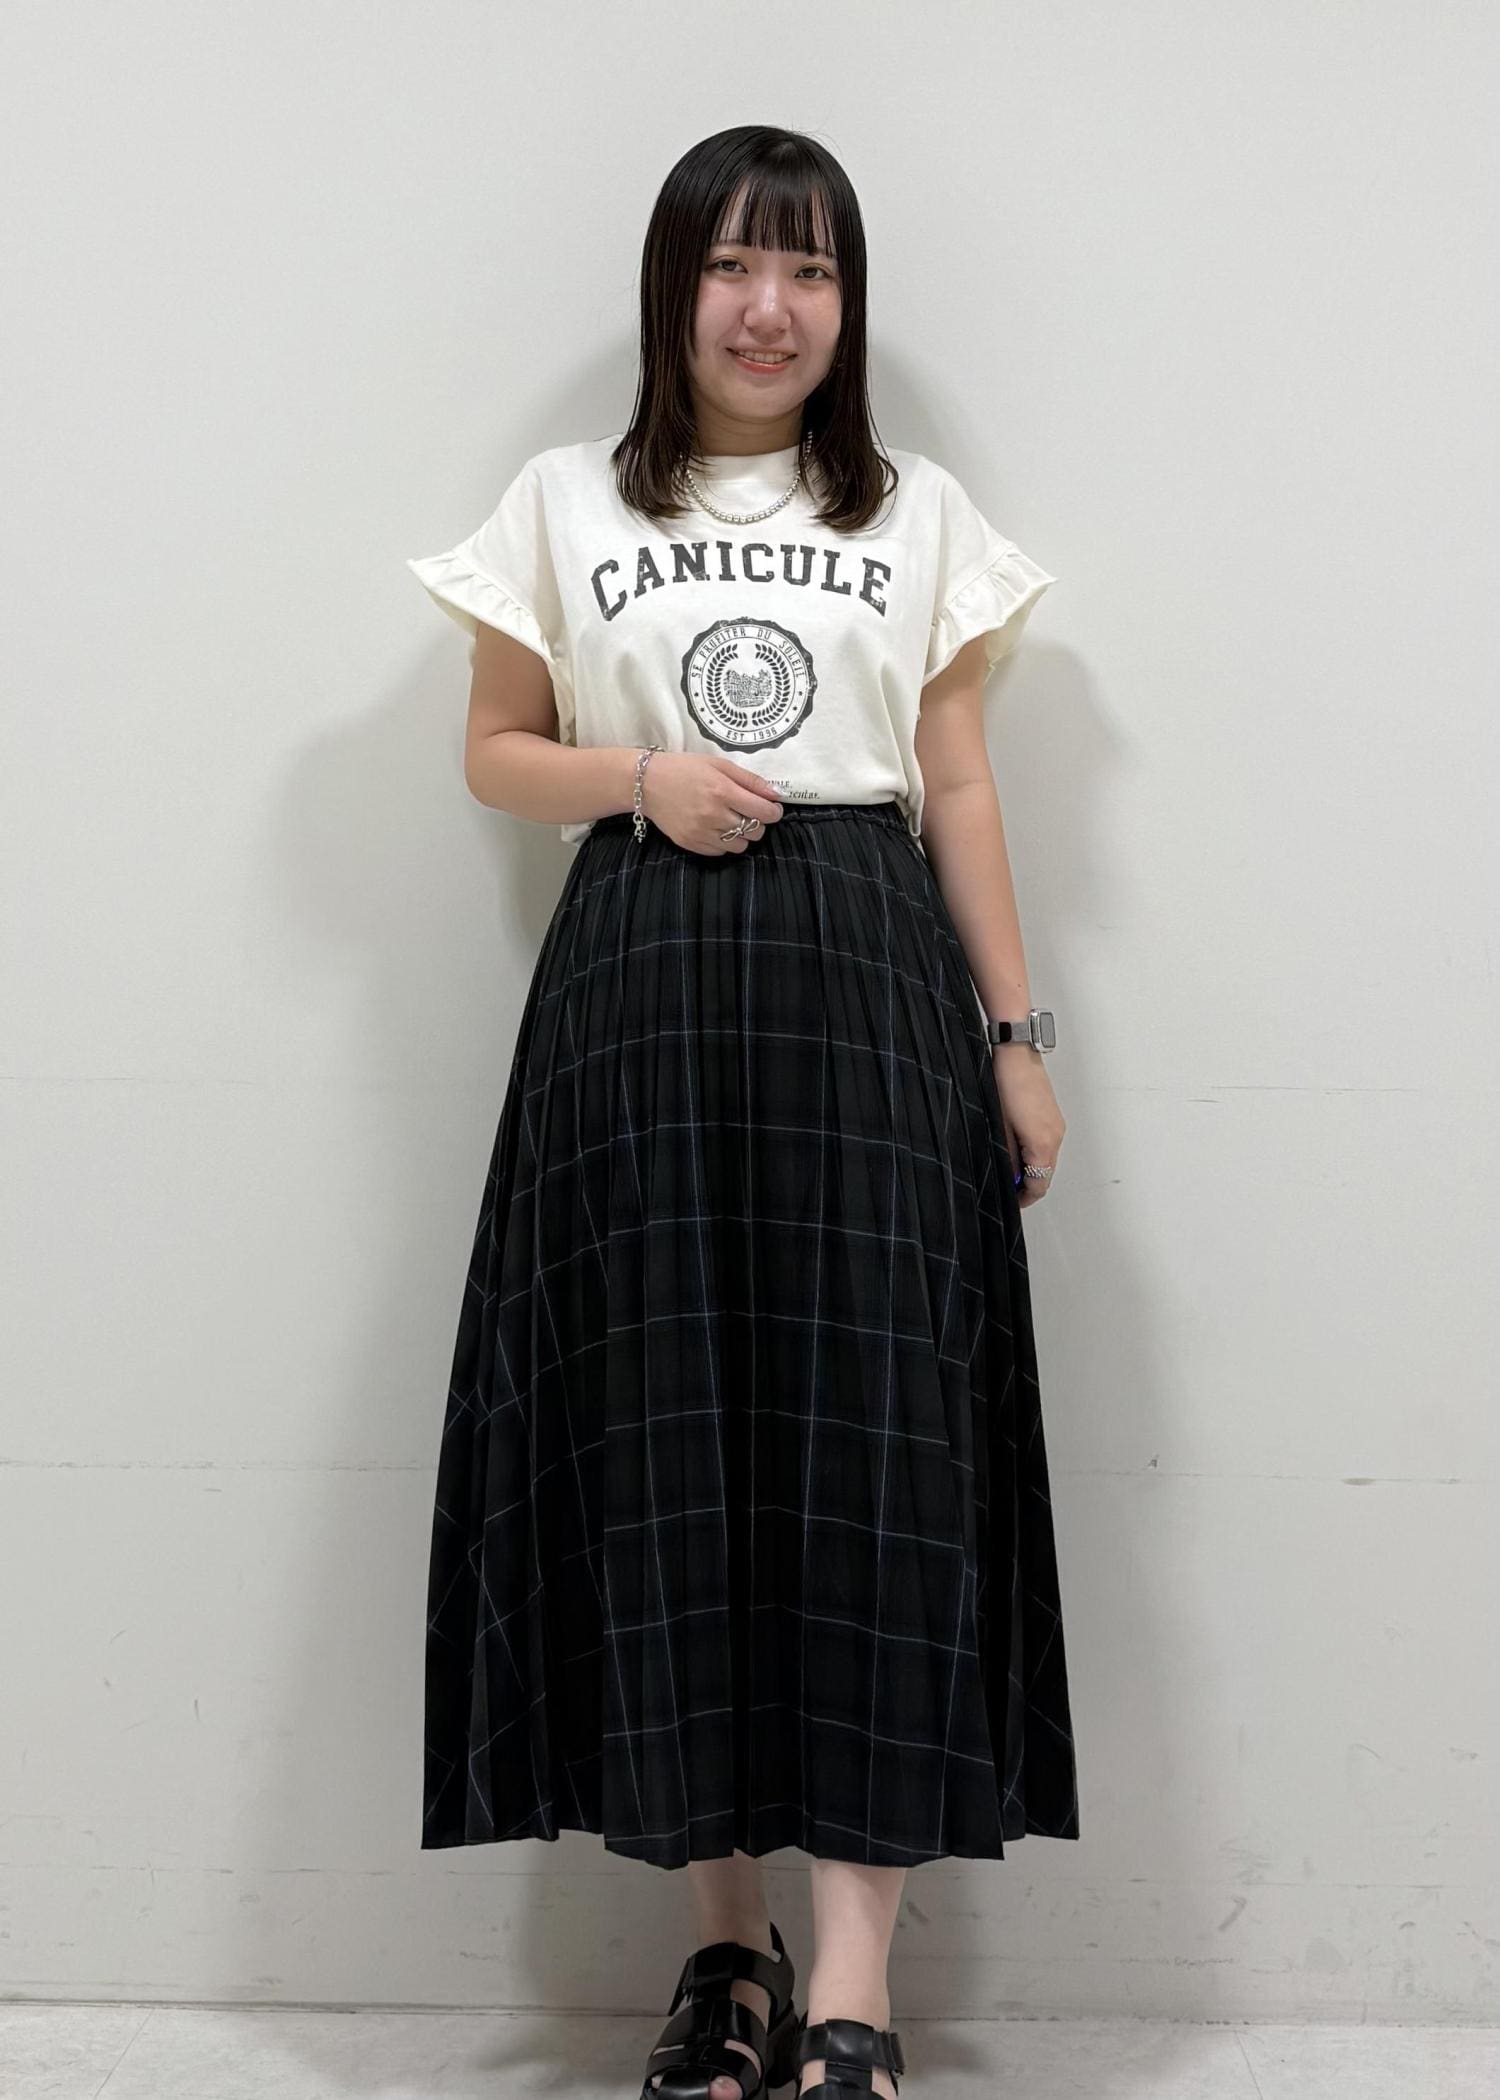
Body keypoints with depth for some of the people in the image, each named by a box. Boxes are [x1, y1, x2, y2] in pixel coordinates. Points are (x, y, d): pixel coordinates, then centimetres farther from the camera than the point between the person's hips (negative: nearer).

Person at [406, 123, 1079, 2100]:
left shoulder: (921, 515, 12)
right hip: (641, 991, 0)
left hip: (869, 988, 0)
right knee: (666, 1454, 0)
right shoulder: (566, 503, 10)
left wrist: (1014, 1037, 5)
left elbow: (960, 788, 11)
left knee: (874, 1443, -7)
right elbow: (497, 749, 14)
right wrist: (642, 779, -6)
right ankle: (730, 1935, 13)